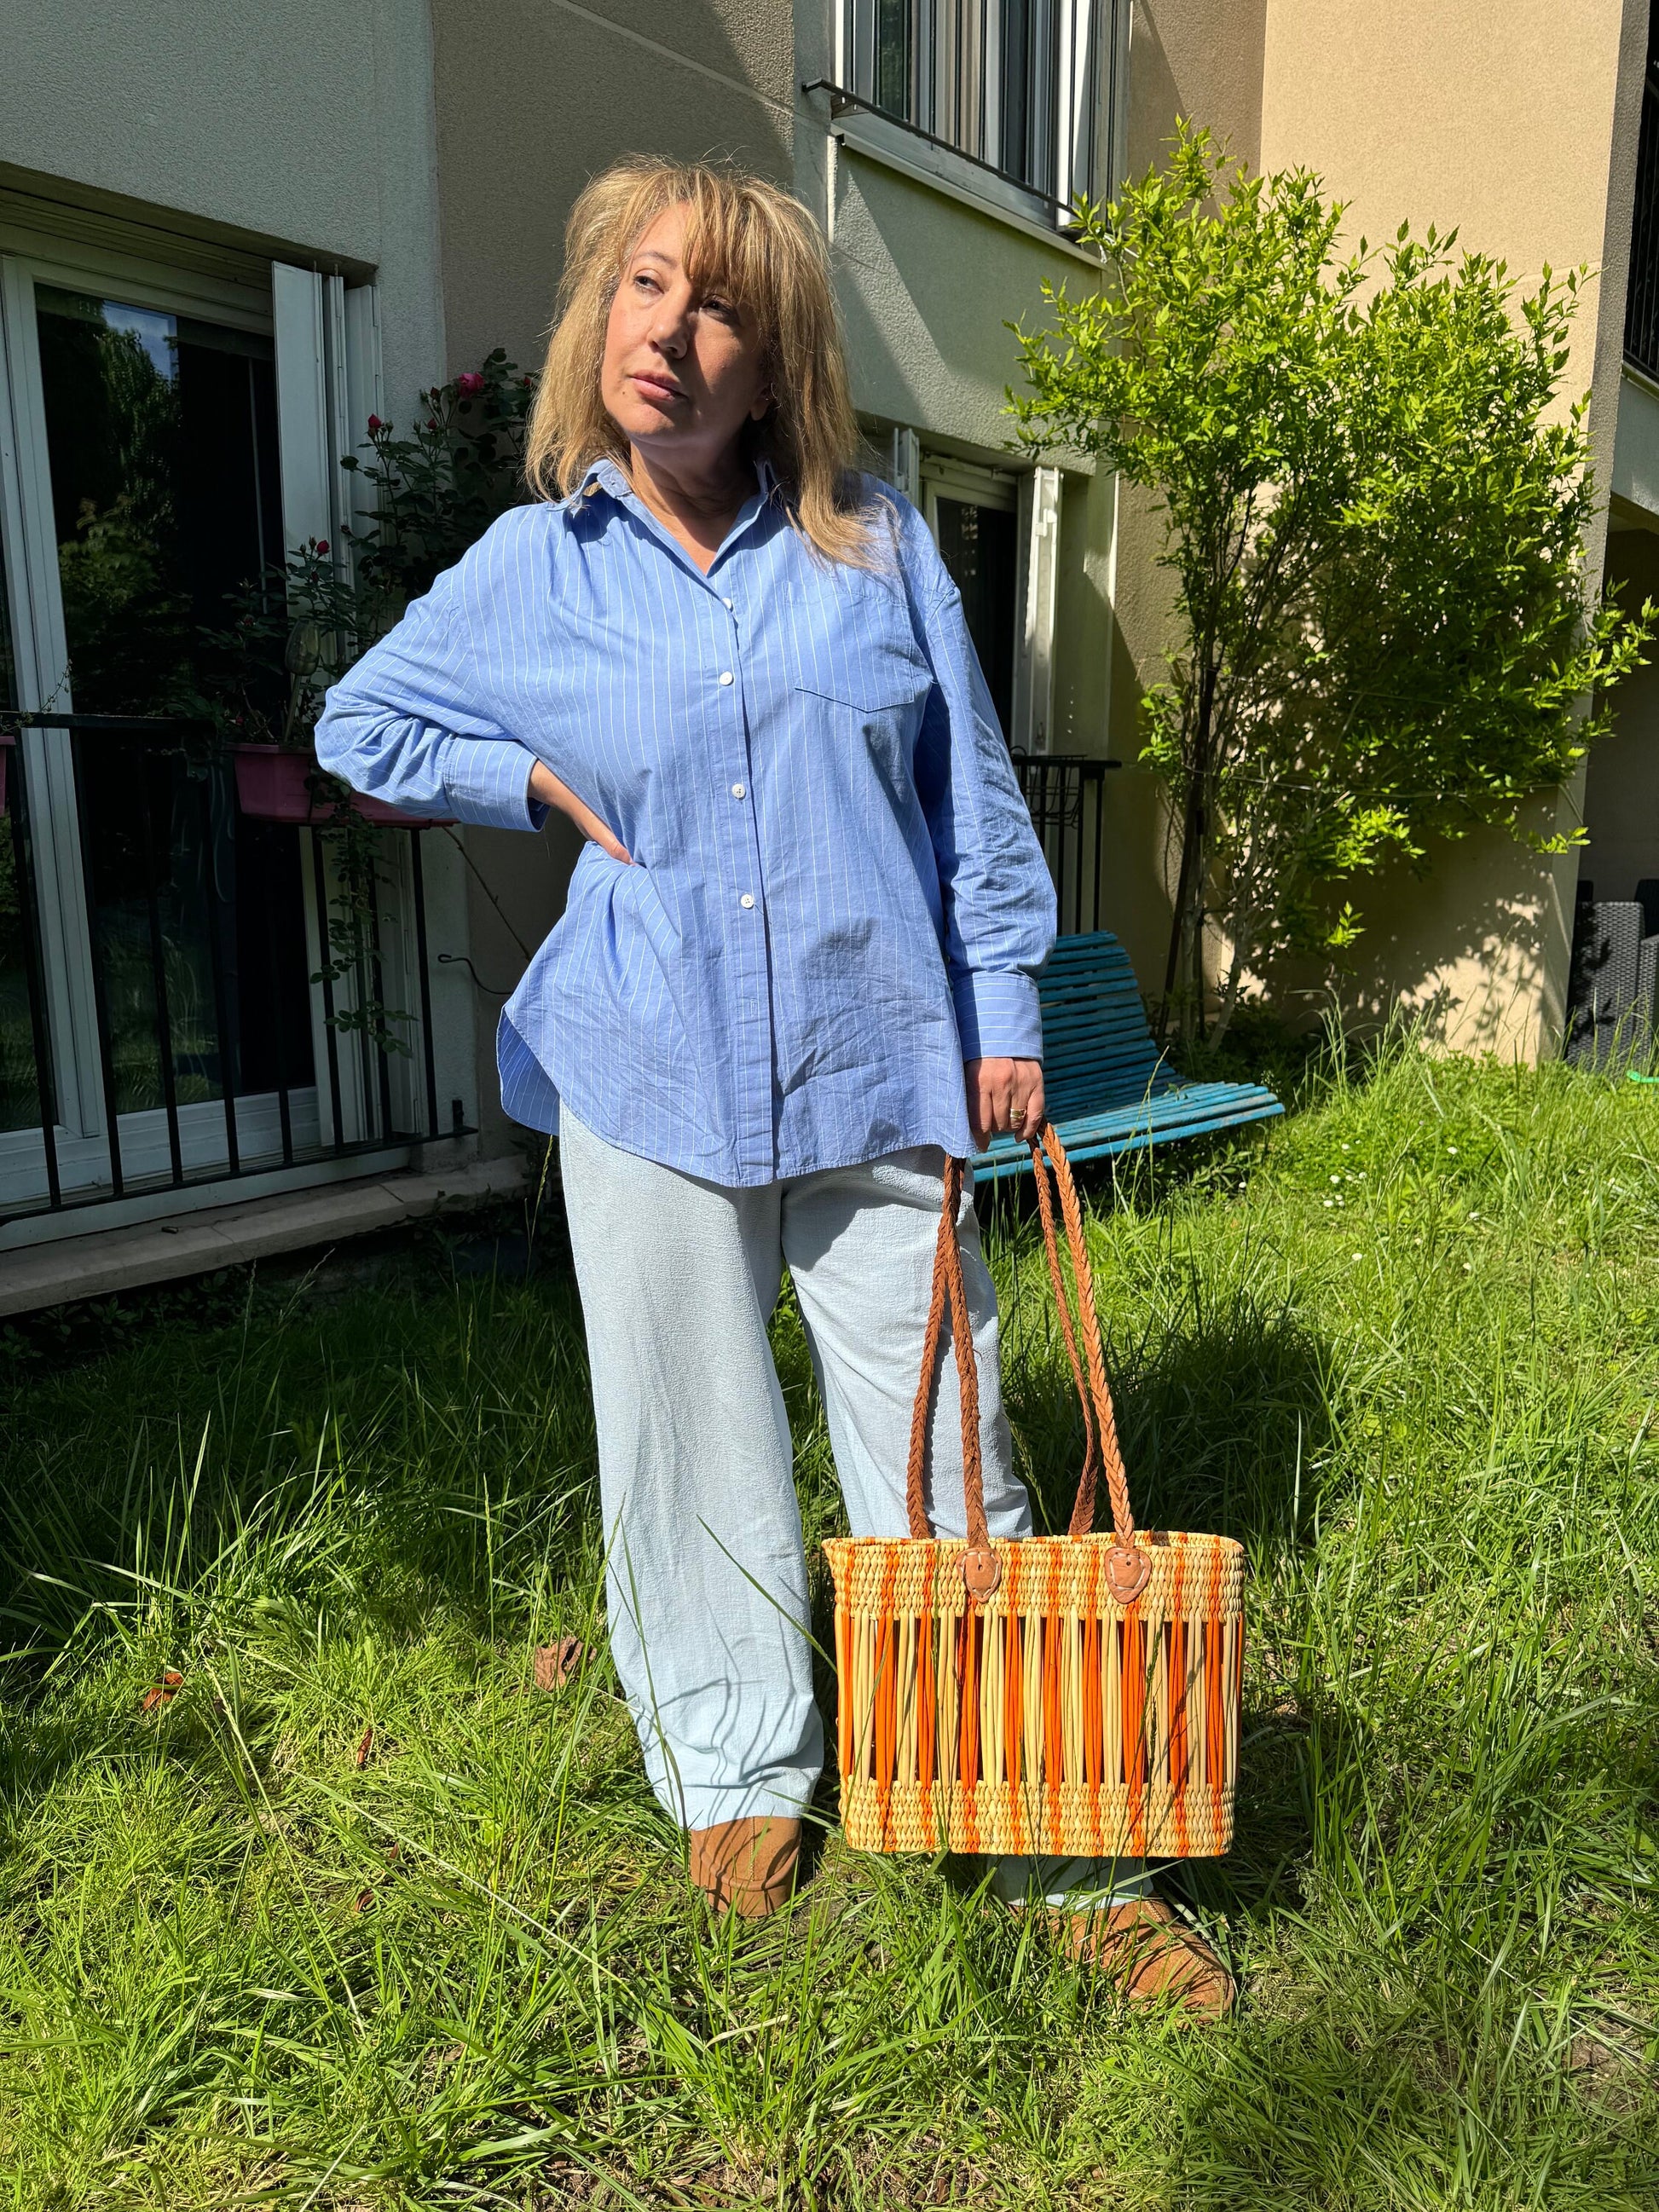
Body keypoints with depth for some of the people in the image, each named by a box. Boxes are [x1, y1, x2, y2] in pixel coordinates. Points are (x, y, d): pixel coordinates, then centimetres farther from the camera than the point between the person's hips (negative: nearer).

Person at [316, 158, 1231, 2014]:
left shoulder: (876, 545, 4)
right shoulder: (528, 570, 6)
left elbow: (972, 794, 8)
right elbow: (361, 726, 19)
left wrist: (1002, 1011, 5)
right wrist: (553, 786, 6)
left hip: (873, 1064, 0)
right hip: (651, 1072, 1)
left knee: (945, 1452, 4)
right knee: (694, 1446, 10)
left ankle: (1069, 1858, 19)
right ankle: (737, 1775, 33)